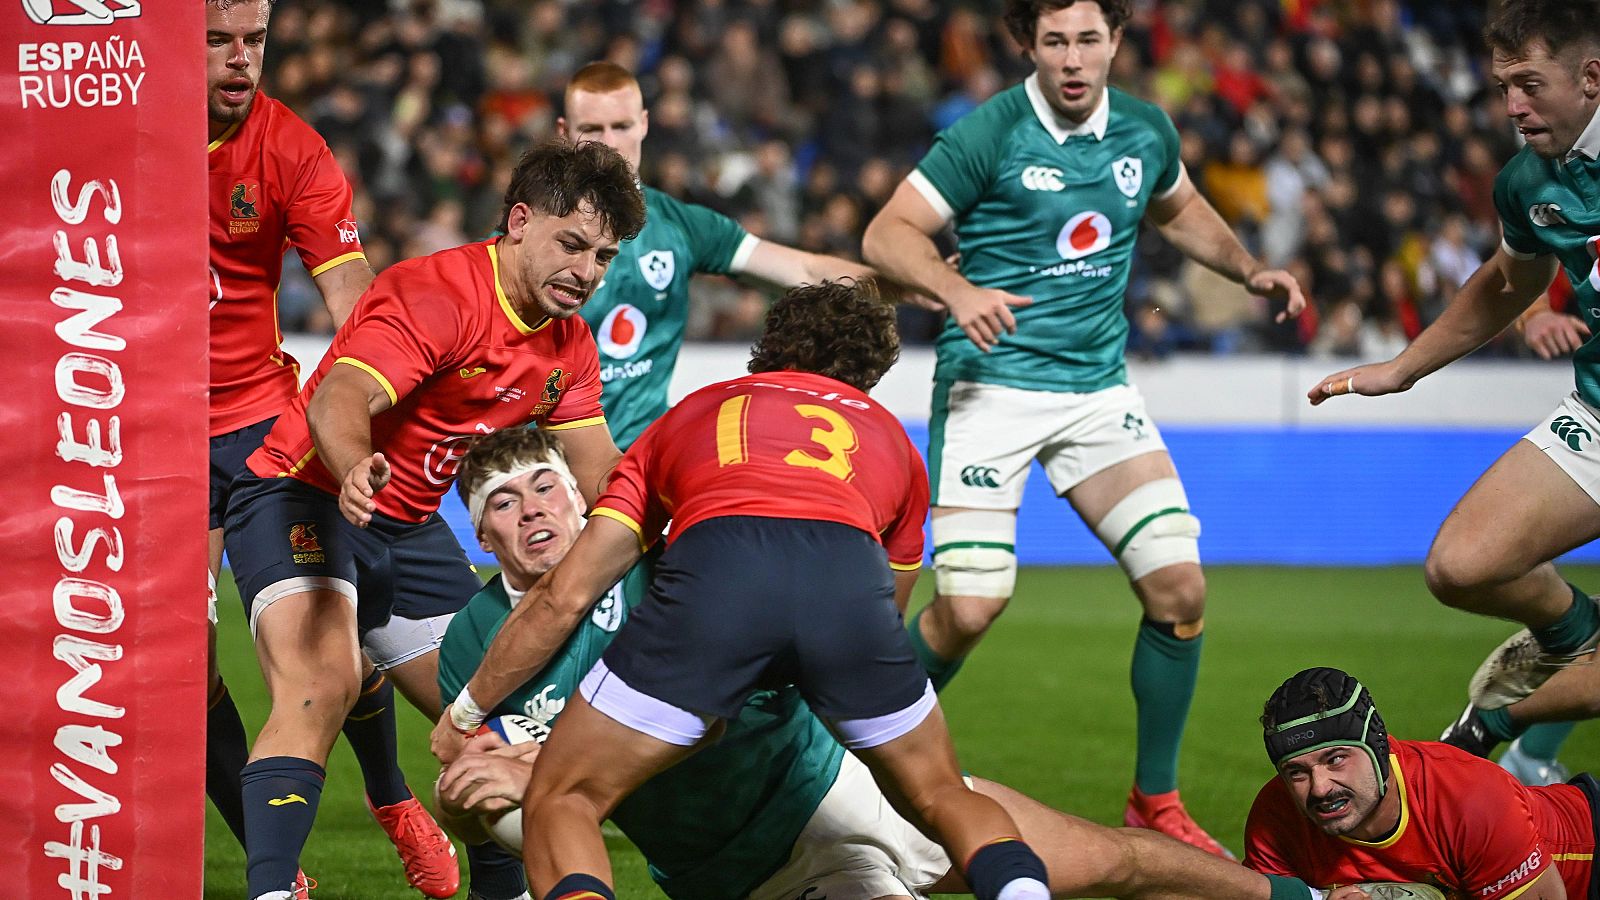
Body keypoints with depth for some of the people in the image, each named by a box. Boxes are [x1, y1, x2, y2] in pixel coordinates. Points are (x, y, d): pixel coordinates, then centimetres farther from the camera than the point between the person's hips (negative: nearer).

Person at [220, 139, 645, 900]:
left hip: (411, 528, 9)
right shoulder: (434, 296, -22)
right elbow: (340, 396, -36)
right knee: (321, 686, -30)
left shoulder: (569, 345, 5)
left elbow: (599, 472, 9)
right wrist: (355, 469, -58)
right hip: (304, 496, -9)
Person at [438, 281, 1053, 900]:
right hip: (852, 579, 1)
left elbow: (563, 596, 31)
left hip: (712, 574, -1)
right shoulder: (889, 437, 39)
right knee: (941, 797, 25)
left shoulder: (690, 414, 37)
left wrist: (465, 713, 41)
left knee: (560, 805, 12)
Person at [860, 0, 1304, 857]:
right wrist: (959, 292, -29)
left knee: (1178, 587, -7)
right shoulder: (989, 134, -10)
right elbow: (887, 235, -11)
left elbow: (1178, 208, 28)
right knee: (969, 608, -15)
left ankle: (1154, 801, 9)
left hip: (1099, 388, 5)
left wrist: (1249, 270, 13)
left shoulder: (1146, 132, 6)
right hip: (992, 388, -5)